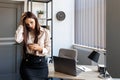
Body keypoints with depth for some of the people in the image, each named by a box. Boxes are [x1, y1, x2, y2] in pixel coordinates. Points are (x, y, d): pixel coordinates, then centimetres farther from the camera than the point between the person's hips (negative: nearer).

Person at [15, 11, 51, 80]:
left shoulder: (45, 32, -1)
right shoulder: (25, 32, 5)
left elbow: (48, 51, 0)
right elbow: (18, 39, -18)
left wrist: (39, 48, -20)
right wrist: (21, 25, -10)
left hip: (40, 63, 0)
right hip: (27, 64, 1)